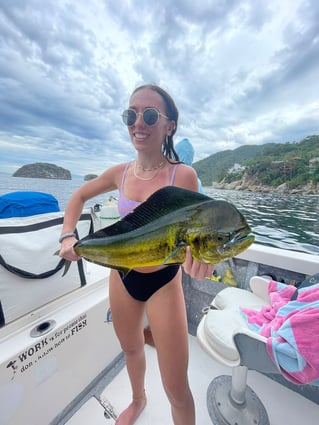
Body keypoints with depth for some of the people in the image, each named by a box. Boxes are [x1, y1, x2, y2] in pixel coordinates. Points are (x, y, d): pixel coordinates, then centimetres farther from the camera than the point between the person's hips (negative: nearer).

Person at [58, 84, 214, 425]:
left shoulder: (183, 175, -17)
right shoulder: (121, 173, -5)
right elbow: (79, 196, 10)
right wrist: (68, 235, -3)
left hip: (164, 282, -4)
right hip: (122, 276, 5)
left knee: (177, 392, 10)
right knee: (131, 349, 31)